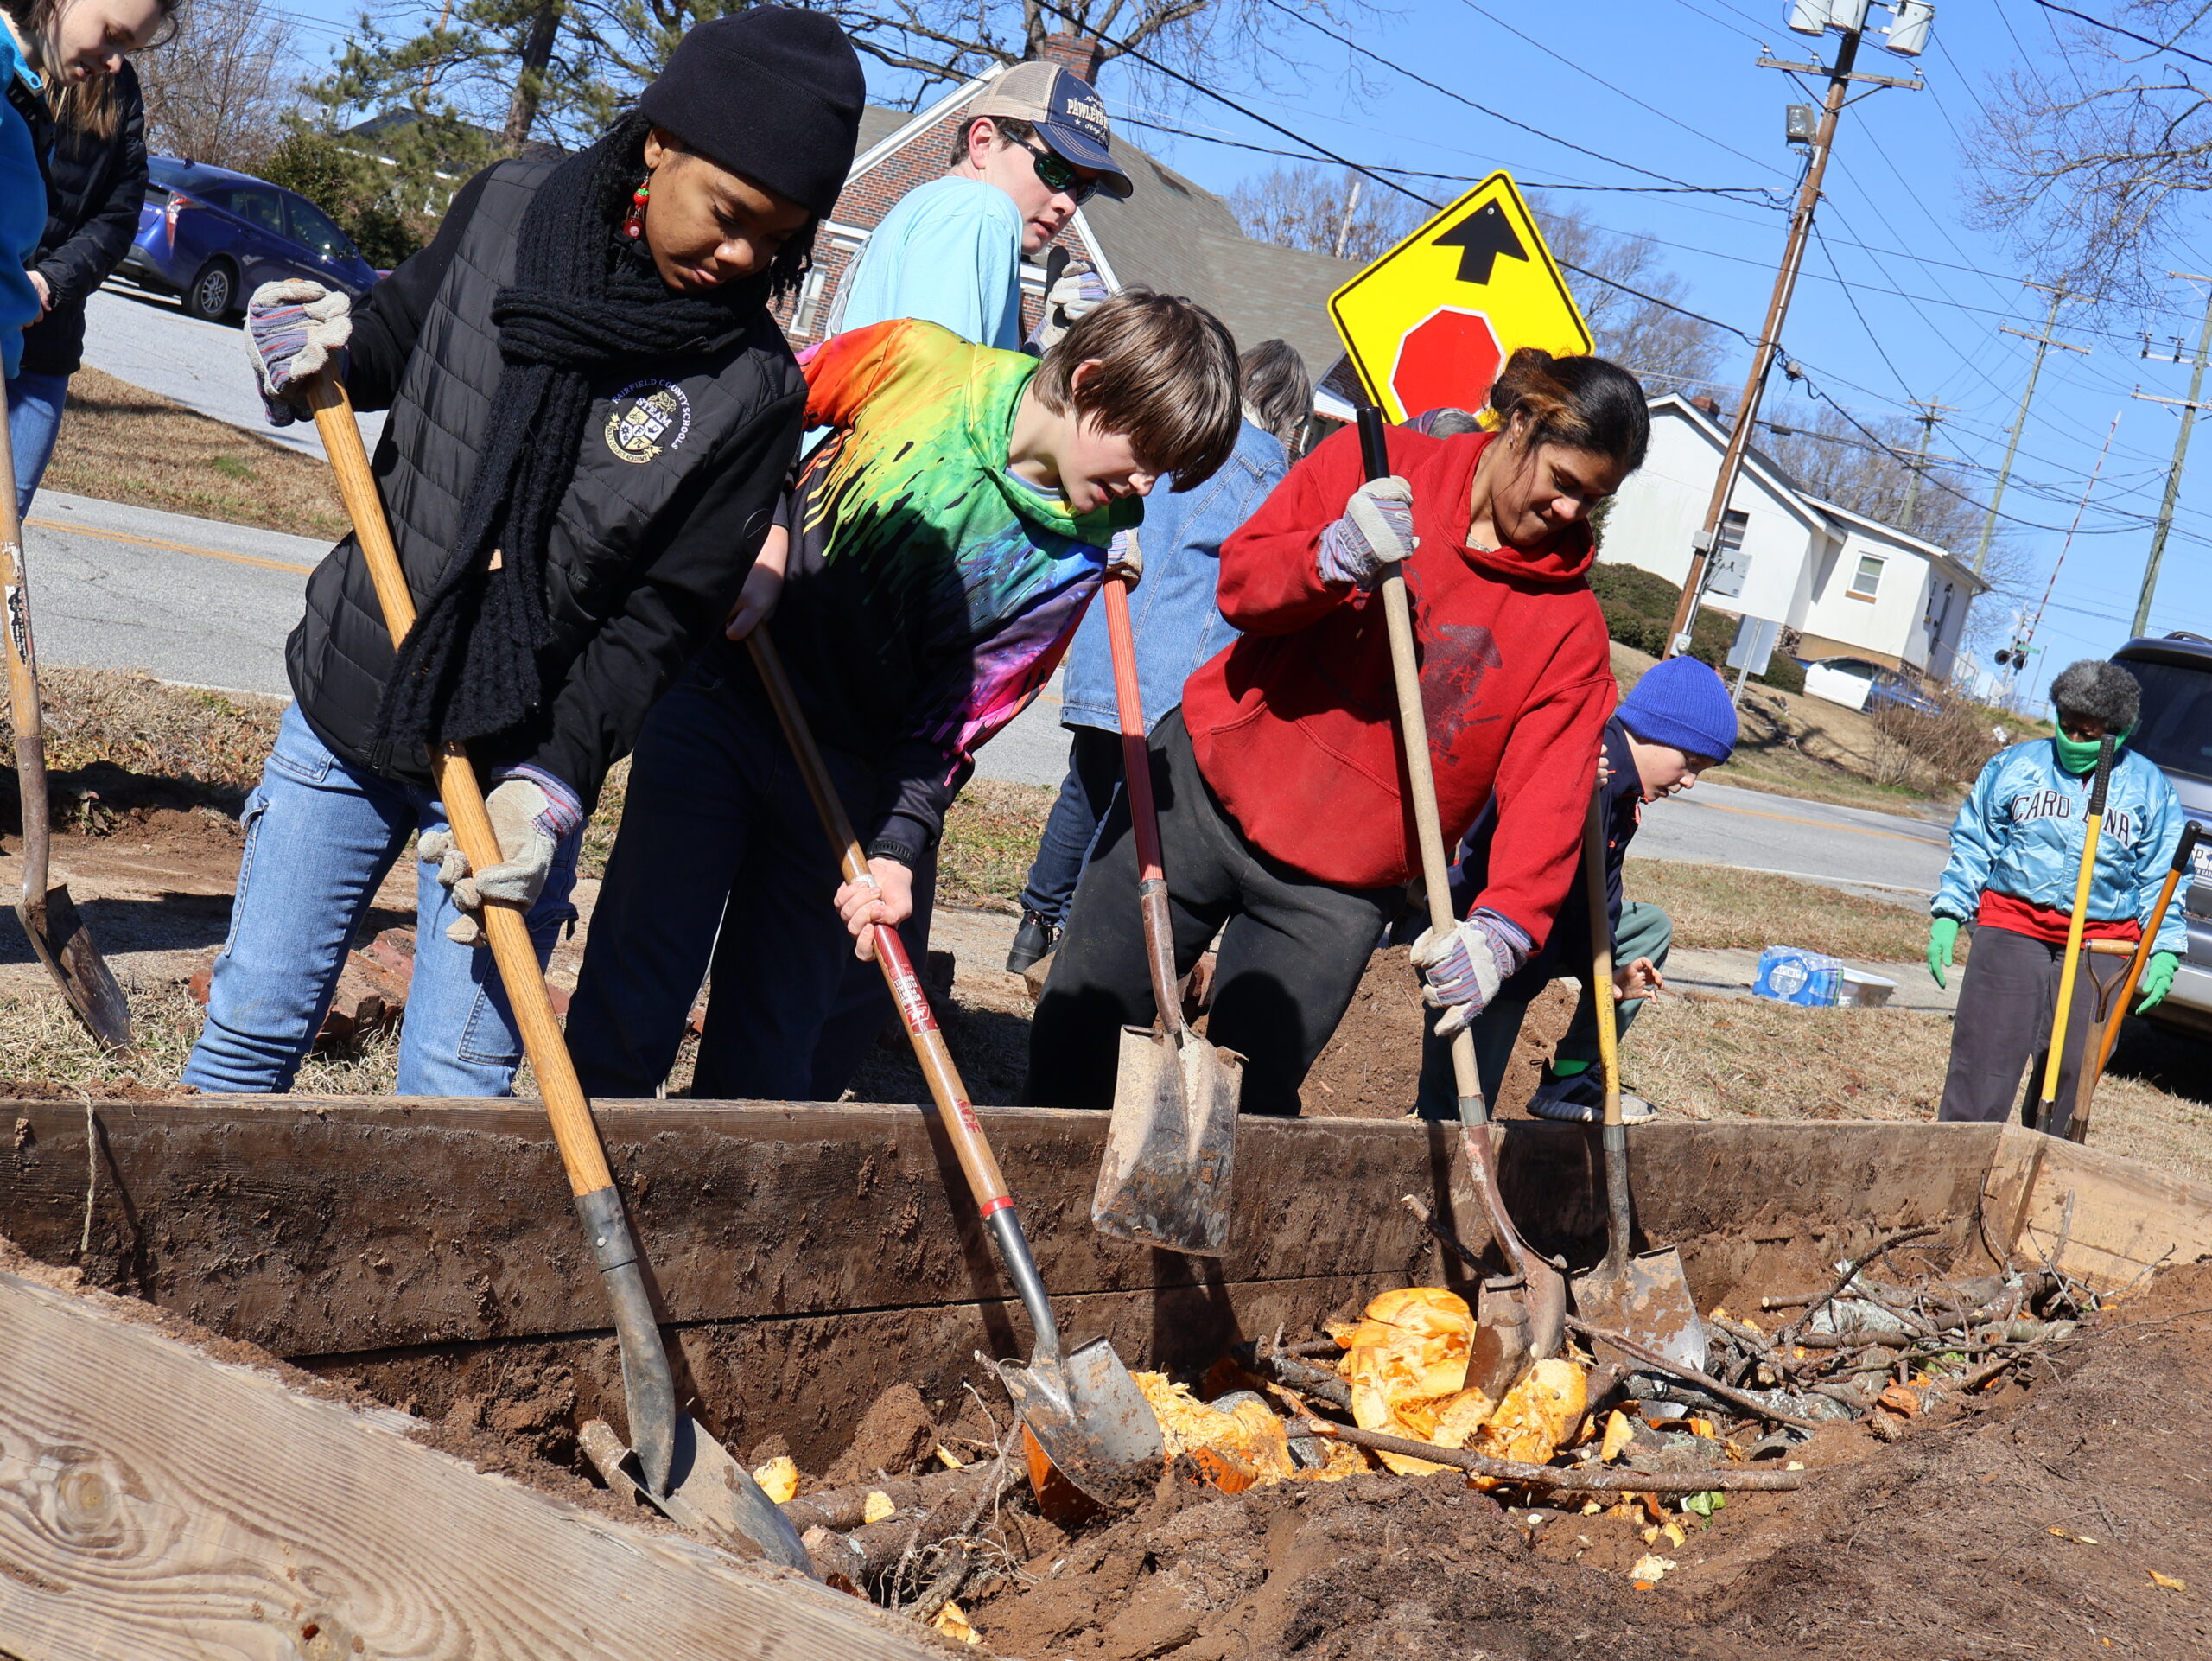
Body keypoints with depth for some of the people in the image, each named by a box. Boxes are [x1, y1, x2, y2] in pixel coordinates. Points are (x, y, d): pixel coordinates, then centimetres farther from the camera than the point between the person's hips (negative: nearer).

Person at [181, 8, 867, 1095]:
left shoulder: (753, 390, -13)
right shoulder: (507, 210, -4)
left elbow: (664, 617, -12)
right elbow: (394, 339, 13)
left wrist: (551, 781, -20)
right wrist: (318, 354, -10)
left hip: (521, 760, -3)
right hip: (346, 705, 3)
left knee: (457, 1087, 0)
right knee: (252, 1028, 13)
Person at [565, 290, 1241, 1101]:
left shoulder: (1071, 560, -6)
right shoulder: (917, 361, -9)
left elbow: (955, 722, -7)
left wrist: (900, 847, -21)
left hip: (846, 781, 1)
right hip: (722, 692, -1)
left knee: (772, 1064, 3)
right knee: (631, 1008, -4)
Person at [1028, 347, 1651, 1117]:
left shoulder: (1570, 619, -3)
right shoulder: (1379, 464, -2)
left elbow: (1549, 792, -12)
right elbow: (1241, 582, -6)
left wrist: (1503, 925, -29)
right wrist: (1333, 559, -27)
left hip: (1337, 888, 0)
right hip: (1206, 791, 1)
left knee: (1249, 1098, -4)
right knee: (1079, 1025, 8)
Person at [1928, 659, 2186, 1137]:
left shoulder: (2150, 788, 9)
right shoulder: (2016, 766, 8)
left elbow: (2161, 878, 12)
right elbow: (1972, 846, 12)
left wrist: (2164, 950, 1)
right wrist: (1948, 915, 3)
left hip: (2099, 946, 1)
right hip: (2012, 929, -1)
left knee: (2069, 1069, -1)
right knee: (1985, 1061, -6)